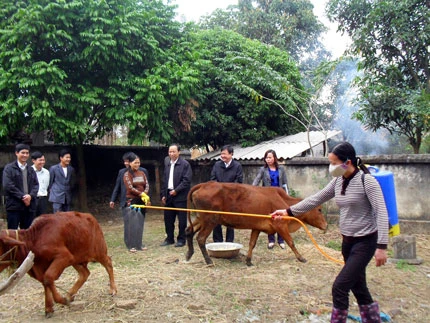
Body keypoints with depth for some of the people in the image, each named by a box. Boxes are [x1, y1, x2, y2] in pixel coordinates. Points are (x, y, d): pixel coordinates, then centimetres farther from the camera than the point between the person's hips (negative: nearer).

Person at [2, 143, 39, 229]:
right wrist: (22, 197, -15)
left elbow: (36, 184, 8)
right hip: (14, 205, -4)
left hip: (29, 205, 5)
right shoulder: (9, 168, 1)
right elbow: (8, 185, -10)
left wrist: (30, 196, -12)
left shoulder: (31, 170, 16)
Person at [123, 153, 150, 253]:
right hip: (131, 201, -5)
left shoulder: (142, 173, 10)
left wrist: (145, 195, -14)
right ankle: (132, 245, 4)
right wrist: (142, 194, -13)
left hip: (141, 201, 5)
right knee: (132, 223, -3)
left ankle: (139, 243, 16)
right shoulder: (127, 174, -5)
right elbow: (130, 188, -13)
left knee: (140, 223, 8)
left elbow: (147, 185, 3)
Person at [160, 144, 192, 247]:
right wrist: (163, 195, 11)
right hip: (168, 195, 6)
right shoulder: (167, 165, 15)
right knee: (168, 219, 11)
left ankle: (181, 239, 12)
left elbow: (187, 180, -13)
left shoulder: (185, 164, -6)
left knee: (182, 219, 1)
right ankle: (169, 238, 22)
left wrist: (176, 190, -17)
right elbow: (164, 181, 18)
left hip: (180, 196, -6)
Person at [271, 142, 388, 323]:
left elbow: (381, 213, -20)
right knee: (358, 287, 16)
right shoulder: (338, 181, 4)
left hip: (365, 242, -7)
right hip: (348, 241, 7)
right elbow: (316, 199, 9)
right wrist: (289, 211, 7)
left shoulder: (367, 181, -16)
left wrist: (381, 246, -26)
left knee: (340, 286, -10)